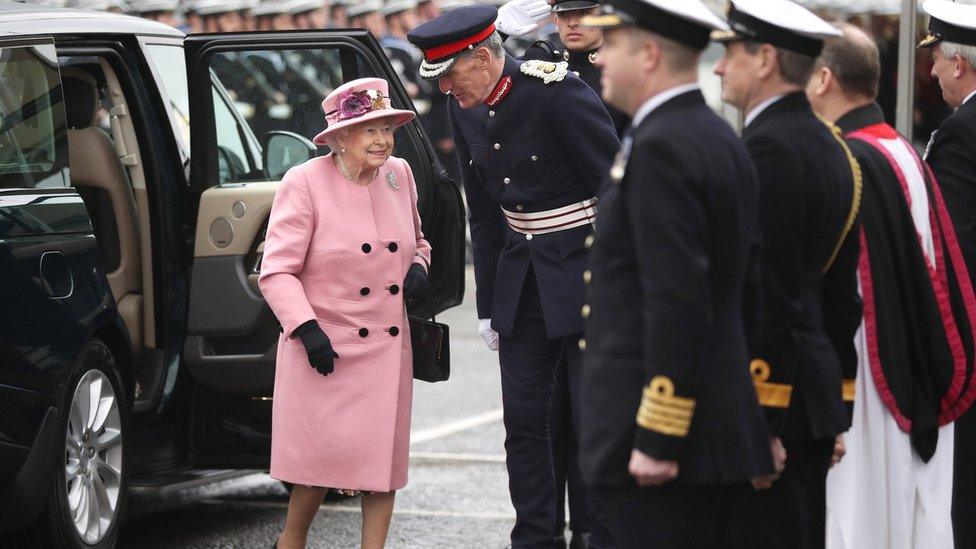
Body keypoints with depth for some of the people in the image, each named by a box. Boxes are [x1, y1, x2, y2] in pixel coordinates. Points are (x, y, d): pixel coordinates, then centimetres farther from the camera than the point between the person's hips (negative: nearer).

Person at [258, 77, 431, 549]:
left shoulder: (399, 175, 7)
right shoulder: (304, 183, -10)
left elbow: (416, 239, 25)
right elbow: (276, 270, -11)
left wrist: (418, 267, 2)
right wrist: (307, 328, -22)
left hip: (387, 349, 5)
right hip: (327, 344, -5)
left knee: (384, 455, 4)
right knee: (323, 454, -3)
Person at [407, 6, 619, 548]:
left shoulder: (557, 93, -18)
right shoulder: (465, 111, 4)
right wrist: (489, 305, 13)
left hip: (586, 274, -7)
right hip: (522, 276, 7)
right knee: (523, 420, 7)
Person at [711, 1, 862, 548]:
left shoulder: (768, 149, -16)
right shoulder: (832, 149, 14)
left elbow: (769, 294, -20)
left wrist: (757, 419, -20)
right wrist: (837, 411, 20)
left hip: (766, 401, -10)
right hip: (816, 395, 10)